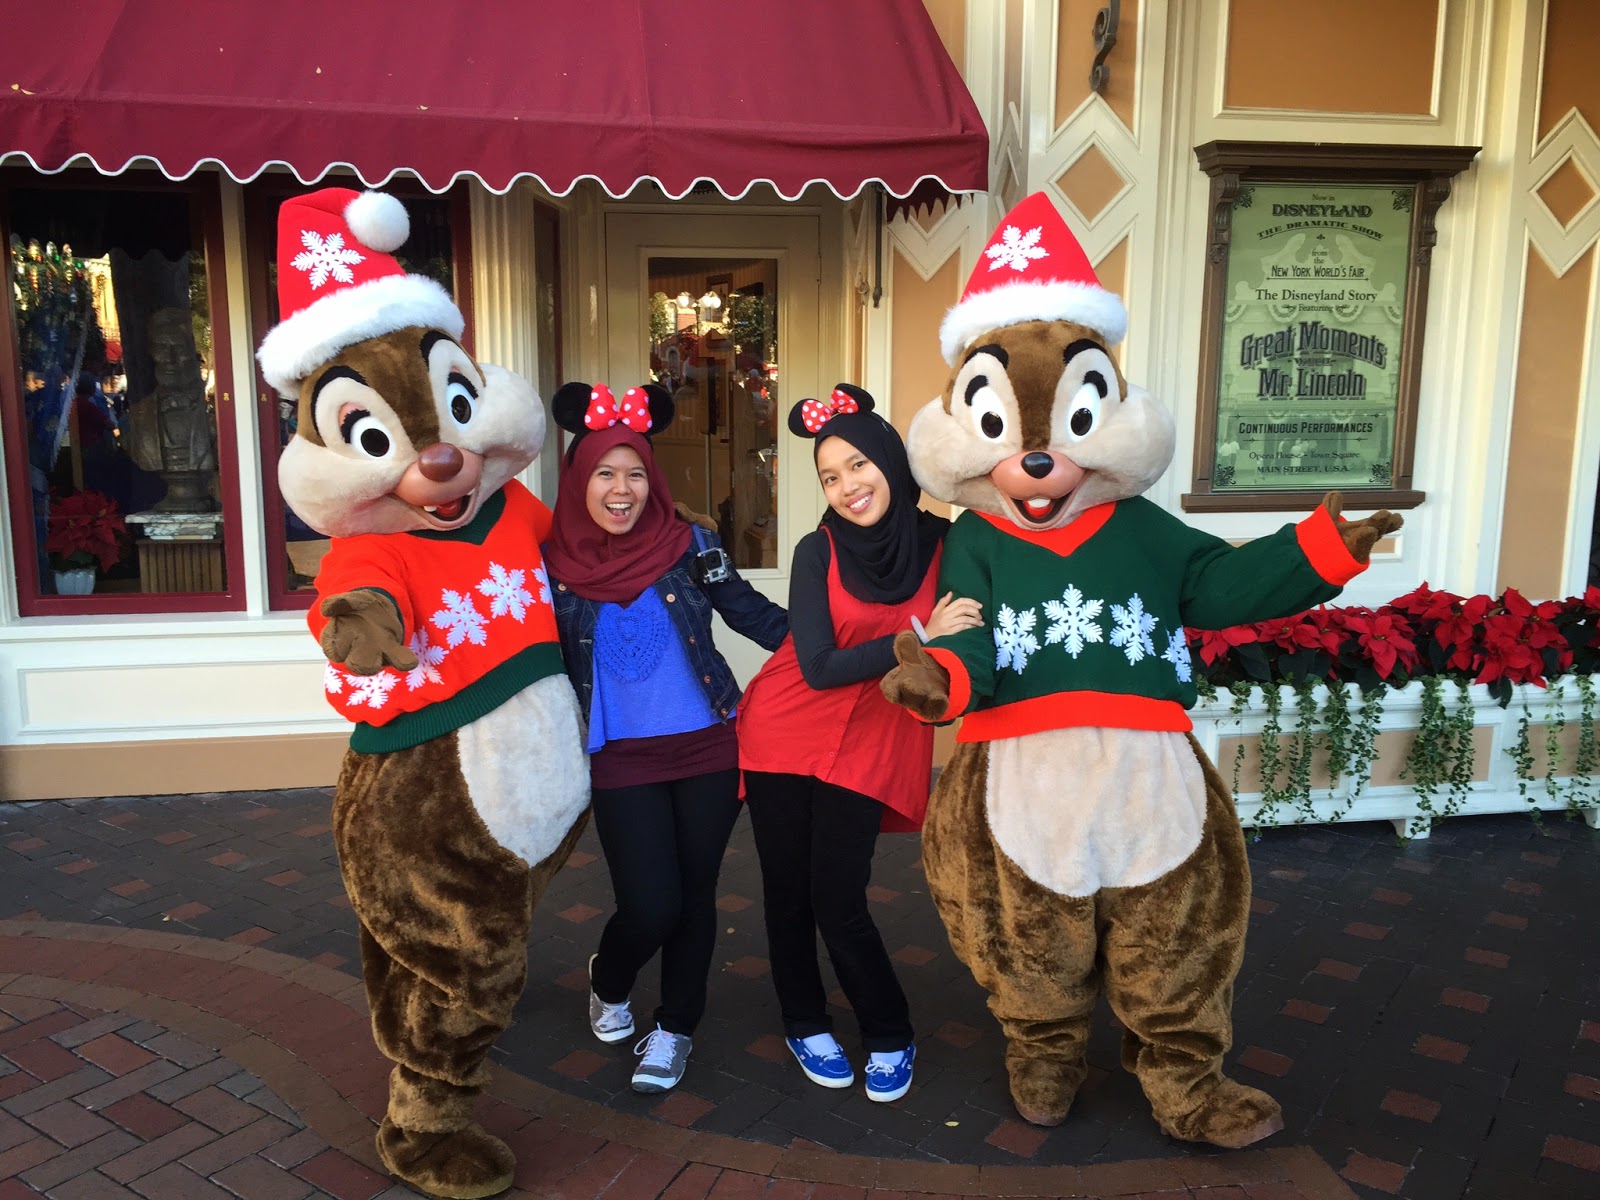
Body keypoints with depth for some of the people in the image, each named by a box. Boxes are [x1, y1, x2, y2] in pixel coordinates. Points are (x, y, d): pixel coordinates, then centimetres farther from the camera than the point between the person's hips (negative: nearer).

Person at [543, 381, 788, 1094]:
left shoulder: (689, 545, -4)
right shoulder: (554, 565, -4)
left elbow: (754, 615, -1)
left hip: (710, 749, 1)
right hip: (622, 761, -1)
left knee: (694, 898, 10)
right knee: (649, 908, -4)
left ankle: (675, 1029, 34)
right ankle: (609, 983, 32)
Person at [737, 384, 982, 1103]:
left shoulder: (943, 544, -8)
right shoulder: (819, 551, -10)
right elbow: (819, 667, -18)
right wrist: (920, 640, -24)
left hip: (869, 748, 0)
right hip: (784, 737, 1)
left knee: (839, 901, -2)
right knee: (788, 894, 9)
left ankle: (890, 1037, 22)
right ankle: (804, 1024, 33)